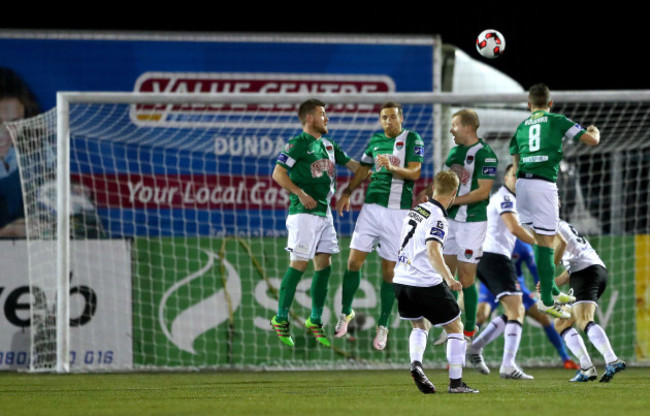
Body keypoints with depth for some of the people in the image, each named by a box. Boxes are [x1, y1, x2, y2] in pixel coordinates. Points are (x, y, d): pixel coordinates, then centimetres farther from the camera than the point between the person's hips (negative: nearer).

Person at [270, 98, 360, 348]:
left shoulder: (328, 145, 17)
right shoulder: (298, 144, -7)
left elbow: (352, 165, 25)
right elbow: (278, 174, -13)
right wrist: (300, 194, -20)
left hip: (324, 213, 8)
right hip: (304, 214, -8)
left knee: (324, 266, 5)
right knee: (299, 266, -9)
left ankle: (315, 322, 12)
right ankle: (281, 319, 0)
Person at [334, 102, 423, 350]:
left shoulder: (412, 140, -1)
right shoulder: (375, 140, 13)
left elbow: (415, 173, -11)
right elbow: (362, 170, 25)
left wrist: (392, 168, -27)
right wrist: (347, 193, 15)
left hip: (398, 212, -4)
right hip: (371, 207, 4)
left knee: (389, 271, 0)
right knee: (354, 261, -3)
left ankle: (383, 326, 8)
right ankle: (346, 313, 14)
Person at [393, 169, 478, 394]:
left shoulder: (416, 210, 11)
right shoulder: (437, 219, -14)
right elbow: (433, 251, -28)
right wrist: (448, 278, -31)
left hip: (401, 280, 7)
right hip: (426, 283, -7)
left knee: (420, 325, 26)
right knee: (455, 327, 8)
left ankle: (416, 364, -1)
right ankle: (455, 382, 4)